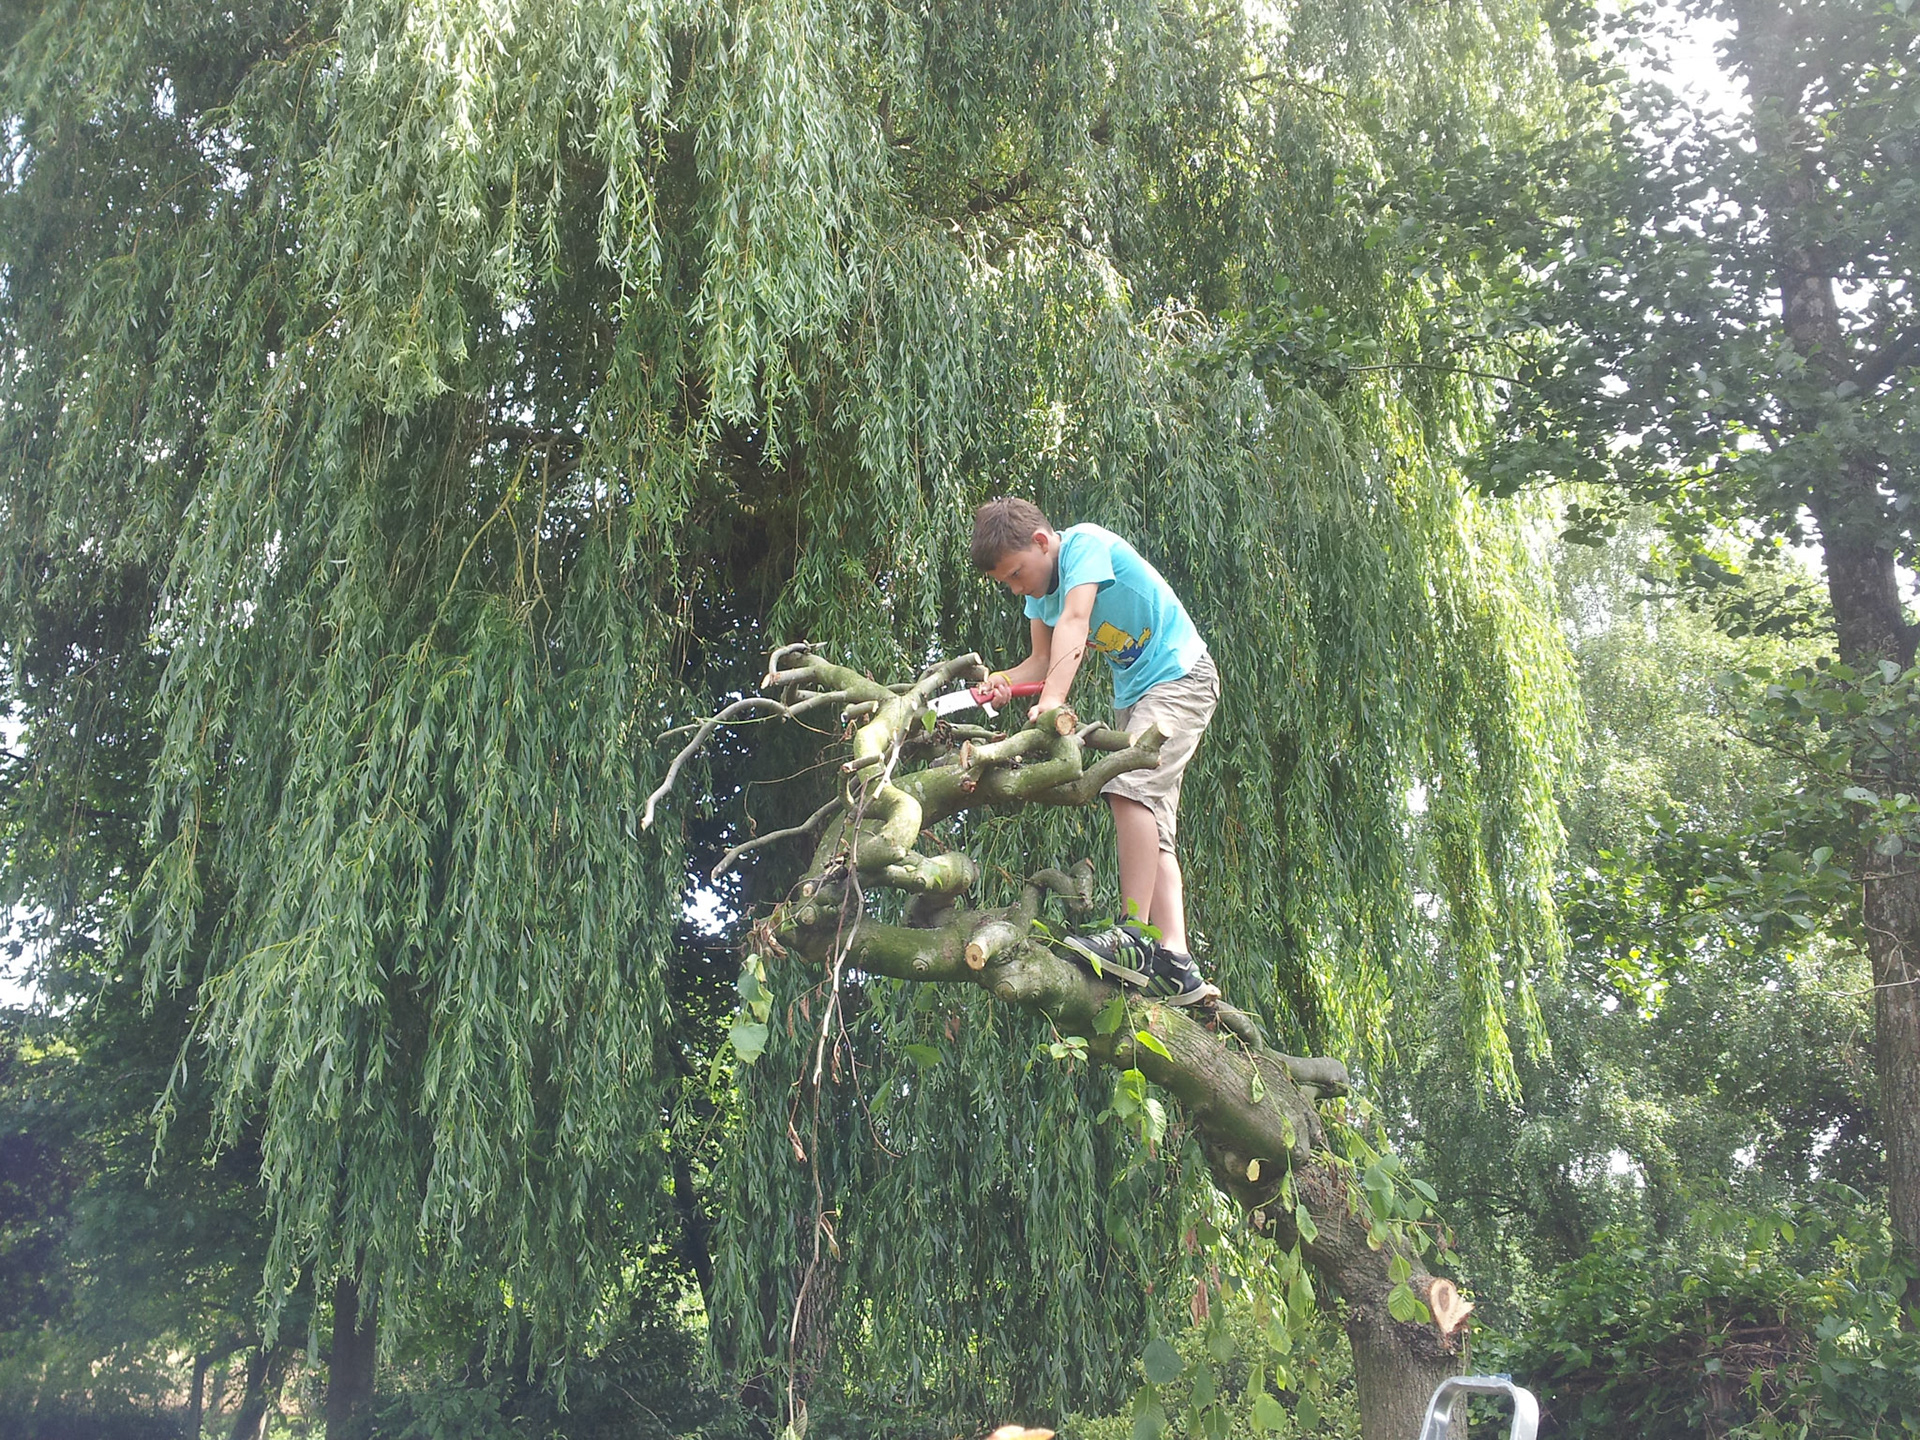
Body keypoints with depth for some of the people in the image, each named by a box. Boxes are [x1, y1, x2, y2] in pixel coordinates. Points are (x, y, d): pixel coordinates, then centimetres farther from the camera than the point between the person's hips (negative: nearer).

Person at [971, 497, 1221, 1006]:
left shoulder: (1085, 545, -20)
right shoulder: (1039, 589, 5)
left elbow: (1073, 626, -33)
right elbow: (1042, 660, 4)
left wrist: (1050, 702, -44)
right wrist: (1004, 680, -18)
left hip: (1180, 677, -9)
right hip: (1133, 694, 9)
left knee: (1130, 786, -28)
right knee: (1152, 833, -1)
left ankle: (1135, 935, -31)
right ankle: (1177, 966, -7)